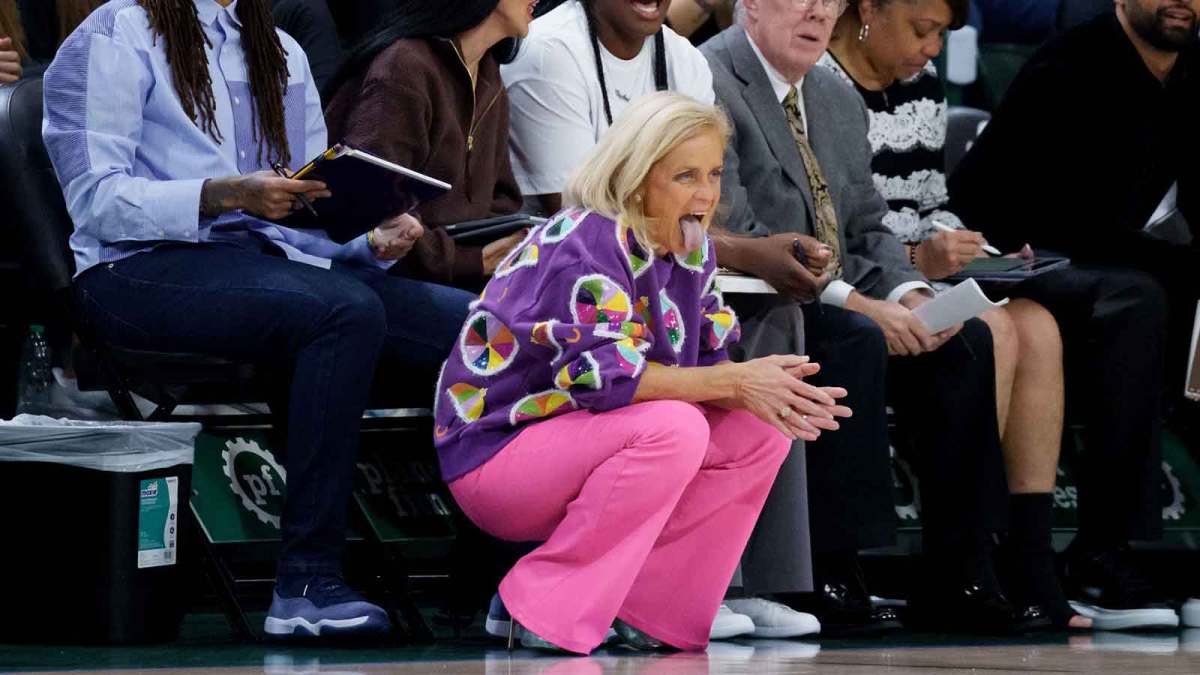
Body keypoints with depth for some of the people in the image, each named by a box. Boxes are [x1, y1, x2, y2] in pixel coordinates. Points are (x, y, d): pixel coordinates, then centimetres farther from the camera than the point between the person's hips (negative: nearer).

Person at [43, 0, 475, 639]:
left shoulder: (280, 53, 24)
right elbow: (95, 198, -8)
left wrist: (374, 240, -3)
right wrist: (229, 194, -21)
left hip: (265, 255, 6)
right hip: (141, 270, -6)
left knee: (469, 319, -19)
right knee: (349, 310, -34)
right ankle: (306, 586, -35)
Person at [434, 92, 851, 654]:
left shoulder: (691, 249, 5)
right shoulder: (586, 245, -21)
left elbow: (708, 364, 1)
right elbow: (603, 373, -32)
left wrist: (773, 389, -21)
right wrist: (735, 382, -31)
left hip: (578, 448, 9)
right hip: (493, 454, -9)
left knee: (760, 430, -6)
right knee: (671, 429, -32)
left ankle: (647, 612, -5)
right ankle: (546, 614, -24)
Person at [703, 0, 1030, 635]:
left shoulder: (840, 99, 17)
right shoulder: (711, 82, -11)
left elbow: (868, 228, 18)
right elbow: (728, 236, -20)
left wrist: (909, 295, -5)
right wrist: (856, 303, -24)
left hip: (836, 301, 8)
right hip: (749, 308, -8)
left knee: (965, 339, -11)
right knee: (855, 343, -33)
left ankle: (956, 578, -10)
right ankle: (825, 578, -30)